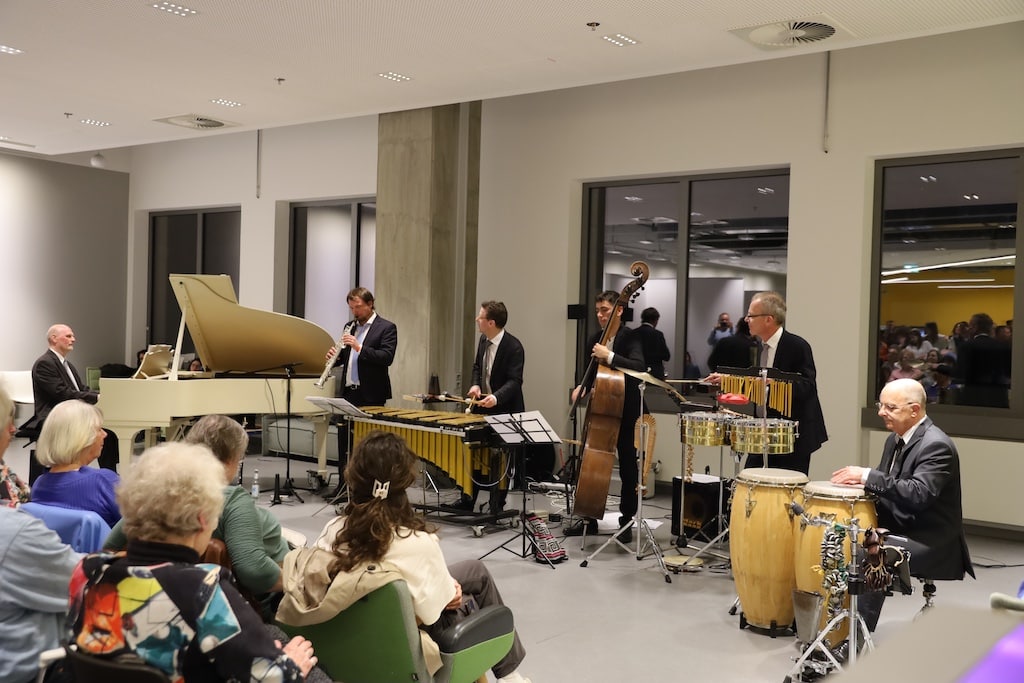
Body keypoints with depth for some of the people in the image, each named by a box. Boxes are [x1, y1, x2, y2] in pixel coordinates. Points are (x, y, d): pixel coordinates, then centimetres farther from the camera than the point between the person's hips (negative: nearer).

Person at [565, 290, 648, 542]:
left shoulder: (629, 337, -11)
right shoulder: (595, 340, 7)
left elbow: (639, 367, -28)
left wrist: (609, 356, -33)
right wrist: (583, 387, -1)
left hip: (625, 411, -6)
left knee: (627, 467, 4)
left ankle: (626, 521, 15)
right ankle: (589, 518, 20)